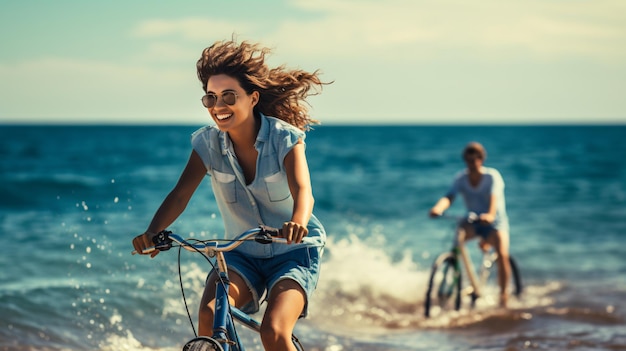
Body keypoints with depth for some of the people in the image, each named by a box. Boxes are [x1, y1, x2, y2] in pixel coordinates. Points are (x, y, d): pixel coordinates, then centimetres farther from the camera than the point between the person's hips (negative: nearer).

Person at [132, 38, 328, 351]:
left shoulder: (284, 138, -17)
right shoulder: (207, 143, -9)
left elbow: (302, 191, -32)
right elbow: (181, 193, -21)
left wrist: (298, 222, -57)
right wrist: (152, 233, -41)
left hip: (292, 253, -3)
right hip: (241, 255, 3)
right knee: (210, 315, -26)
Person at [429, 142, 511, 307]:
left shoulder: (492, 176, -14)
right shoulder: (461, 178, -6)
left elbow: (494, 197, -32)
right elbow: (449, 196, -22)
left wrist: (490, 215, -53)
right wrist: (438, 208, -46)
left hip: (495, 221, -2)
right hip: (473, 221, 2)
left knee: (502, 254, -27)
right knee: (459, 234, -32)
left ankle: (503, 294, -12)